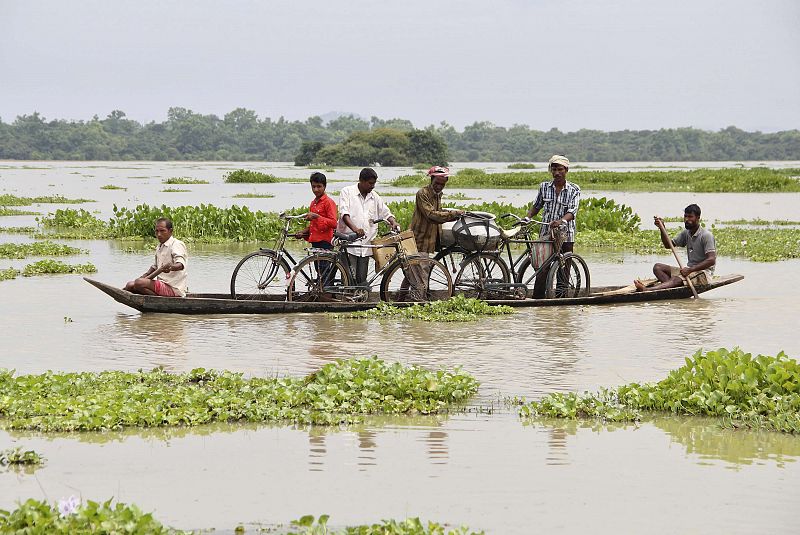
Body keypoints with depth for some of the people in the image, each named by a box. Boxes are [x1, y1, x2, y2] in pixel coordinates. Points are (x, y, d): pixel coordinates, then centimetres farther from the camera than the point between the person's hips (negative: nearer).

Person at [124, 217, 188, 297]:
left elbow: (180, 265, -31)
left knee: (139, 283, -25)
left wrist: (171, 267, -52)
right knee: (130, 285, 5)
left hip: (174, 289, -10)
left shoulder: (177, 245, -13)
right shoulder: (160, 247, 16)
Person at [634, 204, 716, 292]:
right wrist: (662, 228, -3)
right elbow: (668, 245, 13)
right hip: (690, 270, 9)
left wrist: (690, 270, -31)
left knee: (677, 278, -35)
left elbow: (711, 260, -22)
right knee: (658, 267, -5)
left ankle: (646, 290, -58)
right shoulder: (686, 233, 12)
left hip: (704, 273, -9)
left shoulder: (706, 235, -13)